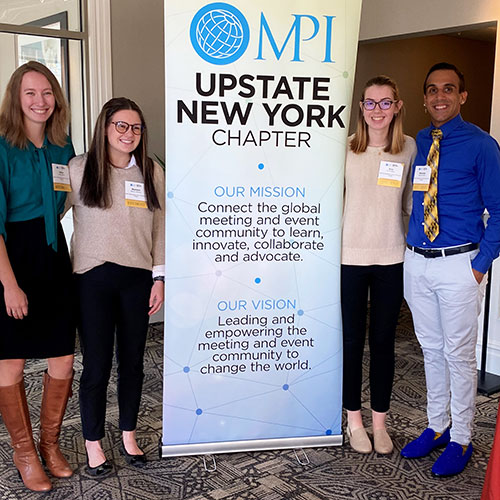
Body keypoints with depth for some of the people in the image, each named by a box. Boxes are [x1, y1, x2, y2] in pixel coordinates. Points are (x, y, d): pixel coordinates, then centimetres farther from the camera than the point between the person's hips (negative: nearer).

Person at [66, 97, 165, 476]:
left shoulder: (152, 172, 4)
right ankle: (93, 443, 24)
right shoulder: (79, 169, -3)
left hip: (137, 279, 3)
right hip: (93, 279, -2)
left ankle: (129, 436, 32)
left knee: (132, 361, 13)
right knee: (97, 366, 4)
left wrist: (159, 277, 4)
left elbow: (159, 229, 7)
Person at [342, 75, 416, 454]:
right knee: (352, 340, 7)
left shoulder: (409, 148, 3)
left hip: (391, 259, 2)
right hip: (350, 256, -1)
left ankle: (379, 422, 25)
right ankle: (354, 420, 25)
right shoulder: (345, 147, -2)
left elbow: (411, 202, 11)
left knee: (384, 341, 10)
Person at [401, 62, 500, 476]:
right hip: (416, 262, 5)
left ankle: (460, 440, 21)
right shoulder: (418, 144, 8)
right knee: (431, 349, 16)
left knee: (458, 354, 5)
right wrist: (407, 249, 5)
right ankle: (437, 427, 32)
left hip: (459, 263, -4)